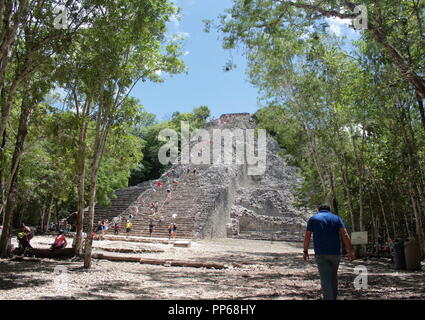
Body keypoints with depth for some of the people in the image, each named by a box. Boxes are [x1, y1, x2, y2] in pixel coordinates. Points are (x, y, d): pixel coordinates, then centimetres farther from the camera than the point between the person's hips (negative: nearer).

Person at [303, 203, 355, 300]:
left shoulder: (313, 219, 7)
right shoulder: (336, 218, 9)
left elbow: (307, 237, 0)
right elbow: (345, 235, -4)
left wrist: (305, 251, 9)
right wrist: (350, 251, -7)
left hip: (321, 254, -2)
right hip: (335, 253, 3)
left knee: (325, 280, -5)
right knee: (333, 277, 21)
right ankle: (333, 297, 32)